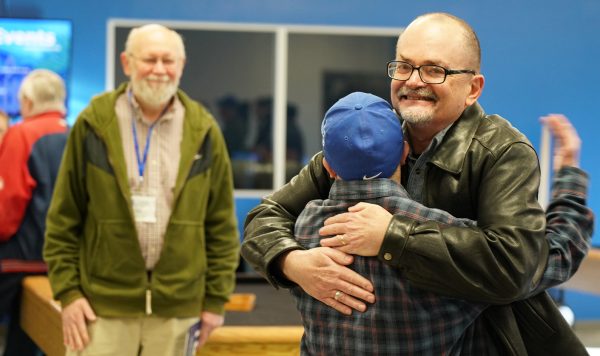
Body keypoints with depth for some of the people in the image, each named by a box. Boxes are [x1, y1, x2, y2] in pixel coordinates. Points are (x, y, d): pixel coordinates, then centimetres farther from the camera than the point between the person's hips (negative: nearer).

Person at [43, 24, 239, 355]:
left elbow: (221, 223, 7)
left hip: (176, 305, 2)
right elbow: (63, 218, 2)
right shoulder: (94, 125, 0)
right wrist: (67, 291, -3)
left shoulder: (203, 131, 4)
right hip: (103, 302, -1)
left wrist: (216, 298, 4)